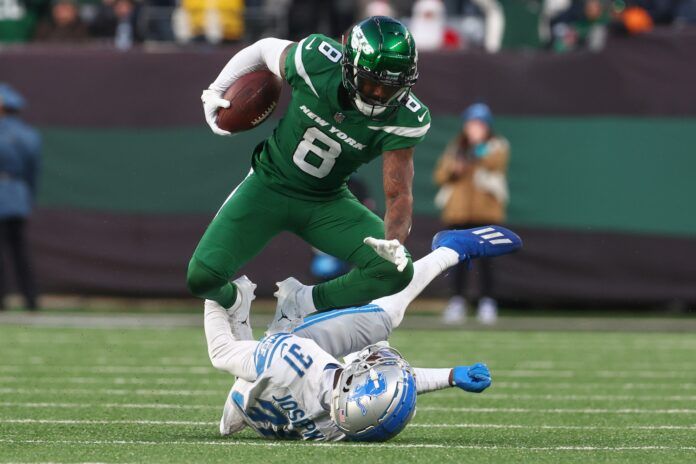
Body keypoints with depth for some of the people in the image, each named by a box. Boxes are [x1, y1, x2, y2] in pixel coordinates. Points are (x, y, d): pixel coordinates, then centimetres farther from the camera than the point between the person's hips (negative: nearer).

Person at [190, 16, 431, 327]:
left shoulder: (404, 120, -23)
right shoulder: (316, 61, -27)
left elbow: (398, 194, -21)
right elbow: (264, 50, -5)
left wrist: (393, 241, -40)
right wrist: (215, 91, -1)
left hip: (328, 202, 1)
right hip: (270, 185, -1)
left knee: (396, 271, -19)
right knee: (202, 278, -16)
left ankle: (301, 303, 2)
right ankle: (231, 301, 23)